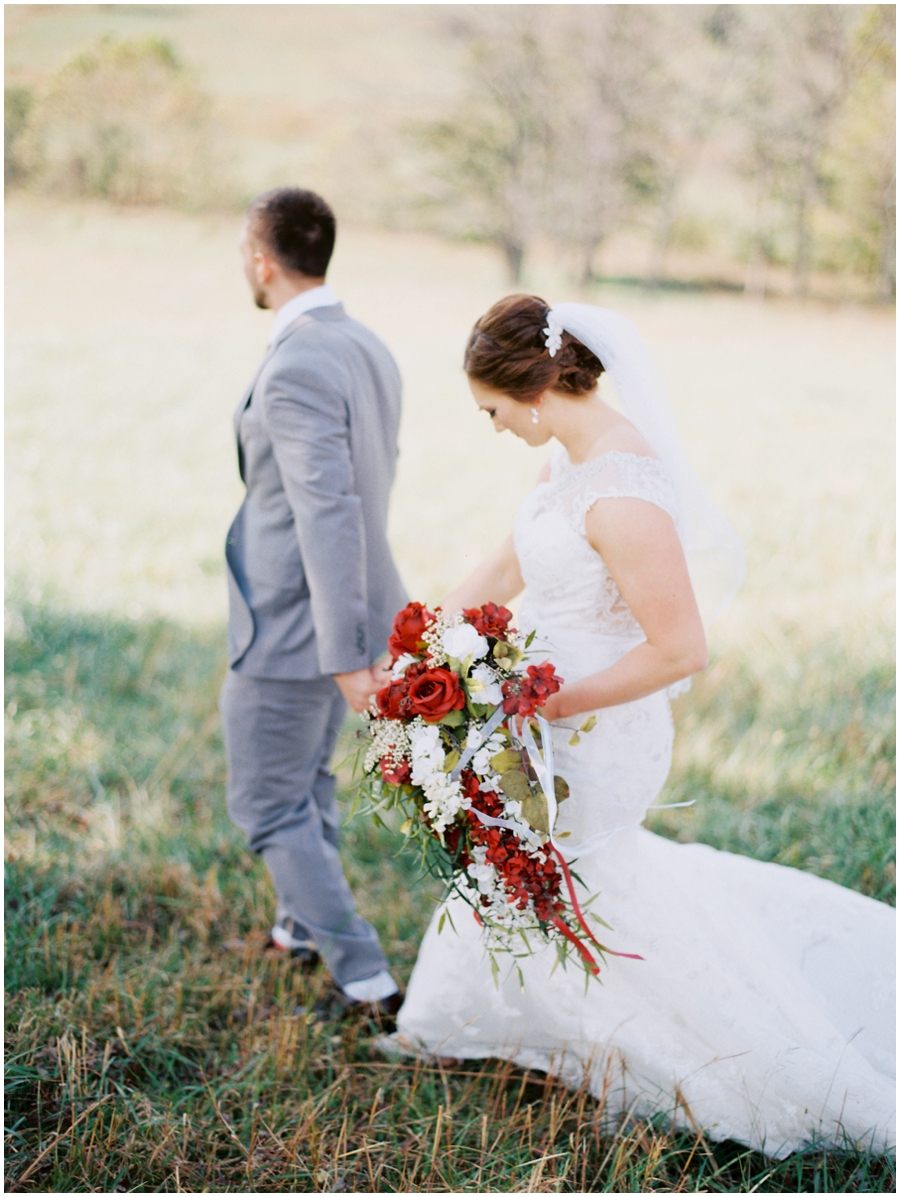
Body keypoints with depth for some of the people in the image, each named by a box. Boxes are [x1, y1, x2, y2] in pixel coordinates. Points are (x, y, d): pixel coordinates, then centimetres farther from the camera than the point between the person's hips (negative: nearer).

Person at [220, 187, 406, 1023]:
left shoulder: (294, 370, -24)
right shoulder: (369, 350, 5)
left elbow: (330, 515, -29)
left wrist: (345, 659, -28)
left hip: (294, 626, -9)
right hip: (337, 615, 9)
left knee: (267, 805, 6)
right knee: (306, 777, 27)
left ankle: (365, 978, 8)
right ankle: (303, 923, 46)